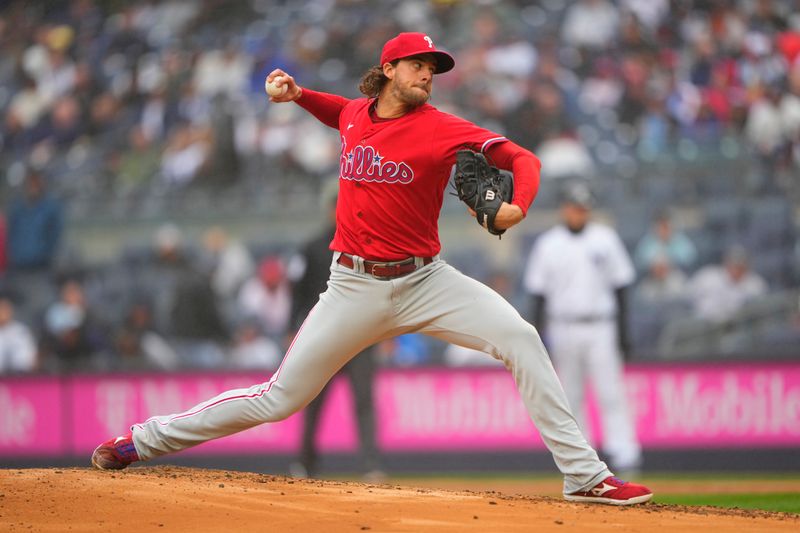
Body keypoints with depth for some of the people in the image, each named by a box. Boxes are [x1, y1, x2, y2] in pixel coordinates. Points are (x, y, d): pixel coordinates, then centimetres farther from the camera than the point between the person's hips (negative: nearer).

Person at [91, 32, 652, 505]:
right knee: (280, 398, 1)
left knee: (521, 338, -22)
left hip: (426, 281, -1)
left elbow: (522, 158, -13)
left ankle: (584, 475, -18)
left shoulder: (441, 128, -7)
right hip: (355, 287, 1)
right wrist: (299, 95, 14)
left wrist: (517, 207, -33)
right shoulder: (355, 115, 5)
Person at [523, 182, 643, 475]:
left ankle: (623, 450, -15)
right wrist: (538, 335, -1)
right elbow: (538, 292, 5)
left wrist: (622, 328, 1)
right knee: (570, 396, 4)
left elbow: (619, 285, 7)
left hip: (600, 329, -1)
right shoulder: (548, 244, 4)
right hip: (564, 328, 1)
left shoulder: (605, 239, 5)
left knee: (611, 392, -10)